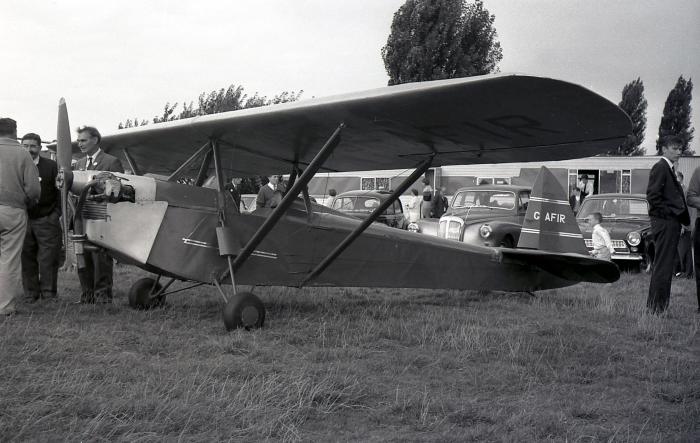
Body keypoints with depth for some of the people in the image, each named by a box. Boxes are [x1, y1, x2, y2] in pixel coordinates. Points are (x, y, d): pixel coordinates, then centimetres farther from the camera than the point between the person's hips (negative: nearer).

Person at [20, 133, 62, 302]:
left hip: (47, 220, -2)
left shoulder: (51, 166, 1)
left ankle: (48, 294, 6)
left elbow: (61, 191, 1)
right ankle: (30, 295, 13)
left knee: (48, 260, -2)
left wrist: (56, 214, -5)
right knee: (27, 259, 5)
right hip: (23, 221, 2)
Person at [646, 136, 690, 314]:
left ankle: (658, 305, 18)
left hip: (671, 222, 10)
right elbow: (653, 195, -19)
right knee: (663, 265, -8)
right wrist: (668, 213, -16)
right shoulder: (660, 167, -10)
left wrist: (680, 218, 12)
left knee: (665, 265, 13)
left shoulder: (669, 169, 20)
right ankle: (656, 307, -5)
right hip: (665, 222, -10)